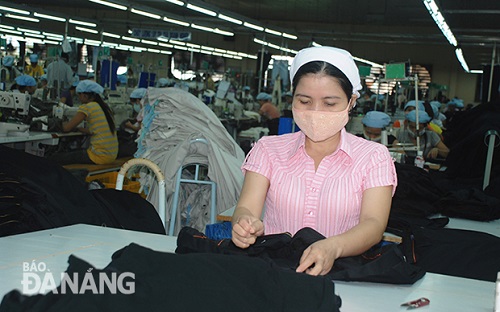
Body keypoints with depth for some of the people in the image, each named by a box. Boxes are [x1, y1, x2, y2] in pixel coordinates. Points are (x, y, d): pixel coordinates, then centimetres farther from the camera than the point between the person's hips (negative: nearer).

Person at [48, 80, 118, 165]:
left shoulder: (87, 107, -10)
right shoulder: (104, 107, 13)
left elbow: (66, 128, -6)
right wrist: (77, 127, 19)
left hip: (100, 156, -9)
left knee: (55, 158, -3)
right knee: (72, 152, 27)